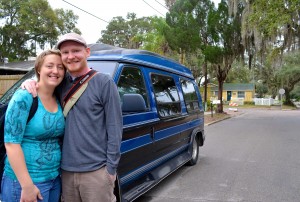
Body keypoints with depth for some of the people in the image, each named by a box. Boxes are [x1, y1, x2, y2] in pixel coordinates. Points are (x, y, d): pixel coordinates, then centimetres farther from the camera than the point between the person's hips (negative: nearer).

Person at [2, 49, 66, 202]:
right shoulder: (24, 97, -14)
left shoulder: (59, 100, 4)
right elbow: (11, 143, -17)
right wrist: (27, 185, -18)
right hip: (24, 181, -6)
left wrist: (57, 173, 2)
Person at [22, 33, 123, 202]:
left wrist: (111, 167, -10)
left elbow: (114, 128, -8)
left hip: (96, 171, -4)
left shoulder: (104, 82, -7)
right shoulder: (62, 83, 6)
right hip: (66, 171, 5)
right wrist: (30, 83, -2)